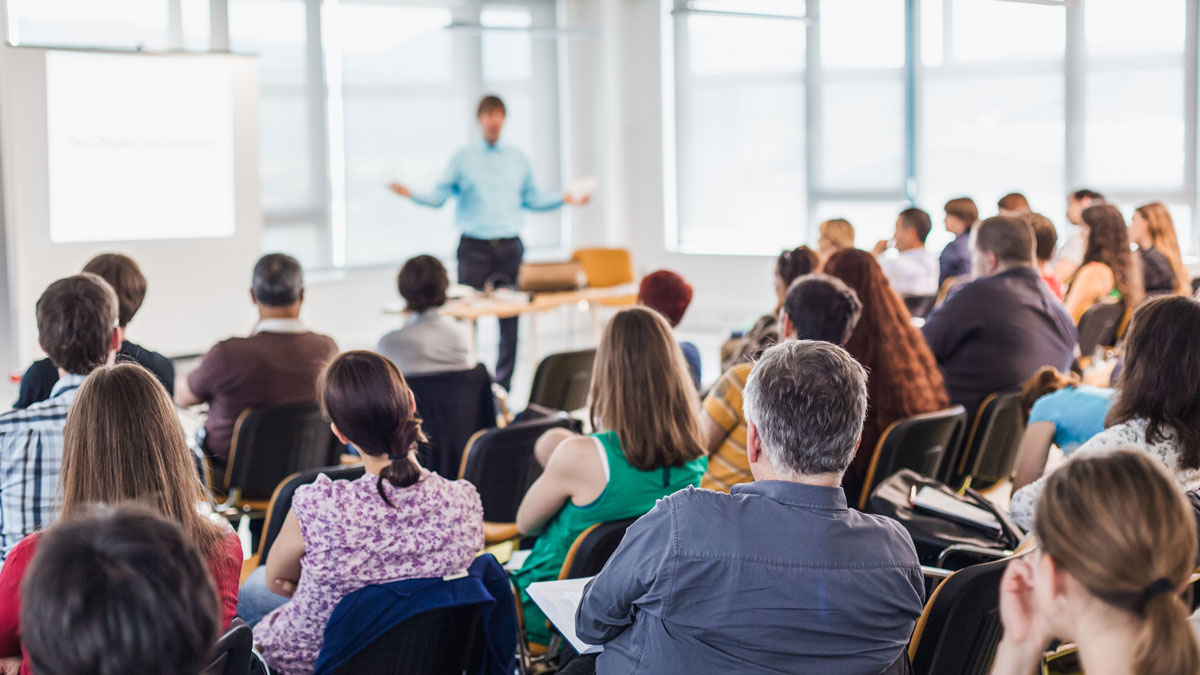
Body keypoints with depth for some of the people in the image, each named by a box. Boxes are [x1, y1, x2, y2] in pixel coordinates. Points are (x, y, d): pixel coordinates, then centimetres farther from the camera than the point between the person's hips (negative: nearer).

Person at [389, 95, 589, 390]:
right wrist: (411, 194, -15)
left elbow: (532, 198, 19)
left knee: (510, 320, 1)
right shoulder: (462, 158, 6)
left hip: (510, 247, 3)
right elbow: (438, 196, 1)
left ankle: (503, 385, 8)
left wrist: (565, 199, 9)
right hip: (474, 247, -2)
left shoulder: (518, 159, 14)